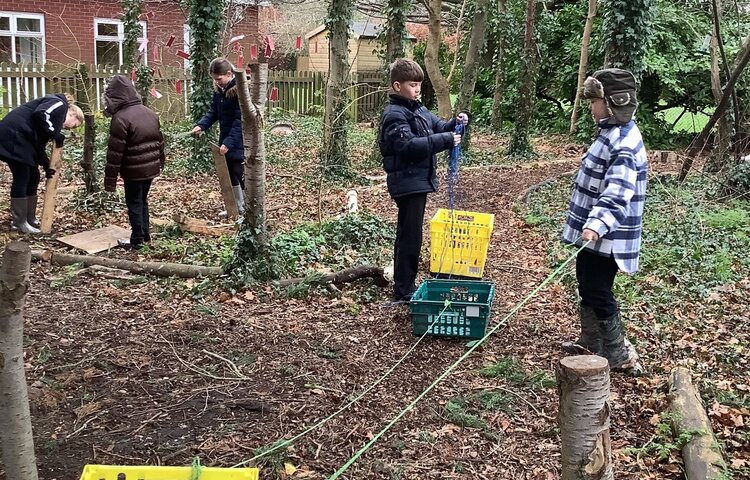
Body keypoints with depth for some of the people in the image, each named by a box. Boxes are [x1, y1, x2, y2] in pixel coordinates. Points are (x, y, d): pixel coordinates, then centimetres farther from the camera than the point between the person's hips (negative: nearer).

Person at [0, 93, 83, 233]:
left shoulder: (57, 112, 23)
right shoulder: (60, 104, -2)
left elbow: (39, 143, 17)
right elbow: (40, 114, -23)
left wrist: (46, 165, 6)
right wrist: (55, 134, -15)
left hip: (20, 139, 10)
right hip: (12, 135, -10)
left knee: (33, 178, 13)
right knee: (22, 179, -5)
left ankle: (29, 219, 21)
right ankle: (19, 222, 2)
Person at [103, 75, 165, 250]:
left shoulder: (120, 118, -17)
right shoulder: (150, 112, 7)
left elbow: (115, 152, -18)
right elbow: (159, 142, 14)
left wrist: (110, 179, -13)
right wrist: (160, 163, 24)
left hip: (133, 170, -7)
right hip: (151, 167, 7)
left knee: (134, 204, 4)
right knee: (143, 200, 20)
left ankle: (137, 240, 10)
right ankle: (145, 234, 27)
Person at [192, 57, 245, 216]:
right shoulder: (219, 90, 5)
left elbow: (240, 120, -23)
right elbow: (213, 111, 11)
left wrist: (229, 142, -28)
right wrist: (202, 125, -6)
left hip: (239, 143, -8)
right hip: (225, 141, 8)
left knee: (242, 177, -4)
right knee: (230, 176, 16)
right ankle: (238, 208, 30)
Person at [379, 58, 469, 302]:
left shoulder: (417, 109, 13)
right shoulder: (394, 115, -15)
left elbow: (438, 126, 17)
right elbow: (409, 145, -27)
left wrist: (454, 123, -5)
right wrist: (446, 140, -26)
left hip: (419, 180, 10)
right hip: (407, 182, -10)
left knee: (408, 234, 16)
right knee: (410, 236, -5)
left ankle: (404, 285, 27)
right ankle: (404, 290, 3)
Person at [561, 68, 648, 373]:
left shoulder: (623, 144, -23)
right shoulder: (613, 132, 9)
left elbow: (617, 193, -36)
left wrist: (597, 224, -50)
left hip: (606, 237, -10)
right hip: (595, 232, 10)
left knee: (598, 292, -1)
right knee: (587, 284, 20)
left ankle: (620, 356, 13)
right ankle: (591, 343, 35)